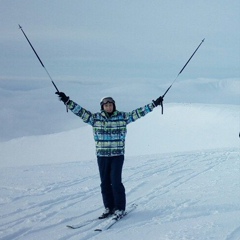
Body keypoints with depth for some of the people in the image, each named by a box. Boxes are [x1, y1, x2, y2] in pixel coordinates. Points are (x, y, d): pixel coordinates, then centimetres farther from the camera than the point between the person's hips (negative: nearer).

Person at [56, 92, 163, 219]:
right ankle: (109, 207, 17)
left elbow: (138, 113, 3)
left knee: (116, 182, -8)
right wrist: (67, 101, -10)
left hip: (117, 155, -2)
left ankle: (119, 208, 3)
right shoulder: (95, 118, 3)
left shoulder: (122, 117, 2)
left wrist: (154, 104, 0)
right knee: (105, 182, 6)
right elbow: (80, 111, -1)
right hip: (102, 156, 2)